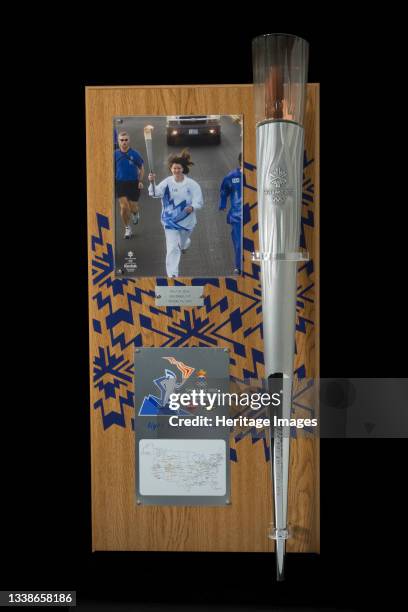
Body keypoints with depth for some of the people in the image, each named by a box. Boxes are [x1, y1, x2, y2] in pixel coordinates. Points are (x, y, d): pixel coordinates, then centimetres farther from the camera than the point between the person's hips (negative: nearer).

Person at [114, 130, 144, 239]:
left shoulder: (135, 154, -7)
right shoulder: (115, 154, -3)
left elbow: (141, 168, 3)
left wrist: (140, 181, -6)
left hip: (133, 183, -1)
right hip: (120, 183, 1)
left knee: (133, 207, 5)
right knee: (124, 207, -7)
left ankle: (136, 213, 45)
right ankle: (127, 228, 13)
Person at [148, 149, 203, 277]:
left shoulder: (192, 184, -11)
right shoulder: (167, 183, -10)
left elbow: (199, 201, -10)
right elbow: (156, 193, -24)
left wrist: (192, 207, -32)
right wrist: (152, 182, -44)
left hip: (187, 219, 1)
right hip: (170, 220, -1)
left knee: (182, 243, 26)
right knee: (172, 248, -7)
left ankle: (185, 244, 65)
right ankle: (172, 274, -3)